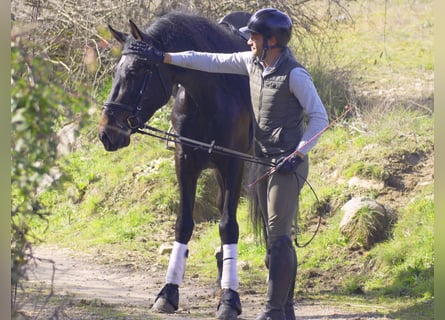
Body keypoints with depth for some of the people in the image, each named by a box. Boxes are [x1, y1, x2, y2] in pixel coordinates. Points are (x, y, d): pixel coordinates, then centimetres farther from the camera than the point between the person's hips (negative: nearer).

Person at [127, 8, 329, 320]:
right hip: (265, 162, 8)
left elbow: (320, 117, -15)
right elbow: (209, 61, 9)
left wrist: (297, 154, -20)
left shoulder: (295, 75, -16)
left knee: (278, 237, -10)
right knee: (276, 237, 11)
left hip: (289, 165, -8)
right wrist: (163, 57, 6)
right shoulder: (253, 62, 6)